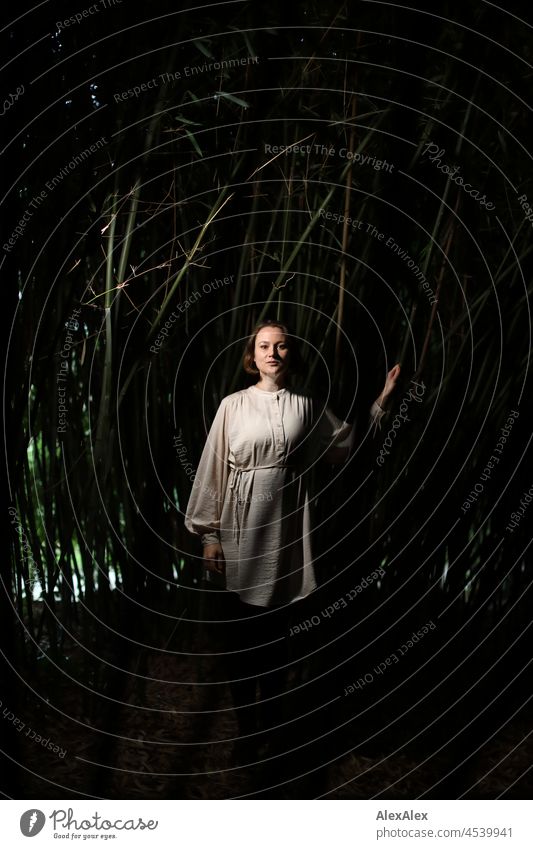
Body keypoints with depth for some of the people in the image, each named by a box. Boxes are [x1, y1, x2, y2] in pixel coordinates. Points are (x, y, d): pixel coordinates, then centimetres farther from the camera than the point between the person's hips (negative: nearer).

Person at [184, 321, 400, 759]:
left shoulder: (307, 406, 5)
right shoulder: (233, 405, -2)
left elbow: (351, 442, 13)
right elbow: (214, 468, -2)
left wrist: (383, 399, 9)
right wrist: (209, 534, -5)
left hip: (286, 524, 2)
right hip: (242, 524, -2)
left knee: (277, 625, 12)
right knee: (241, 626, 6)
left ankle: (272, 718, 29)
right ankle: (243, 720, 23)